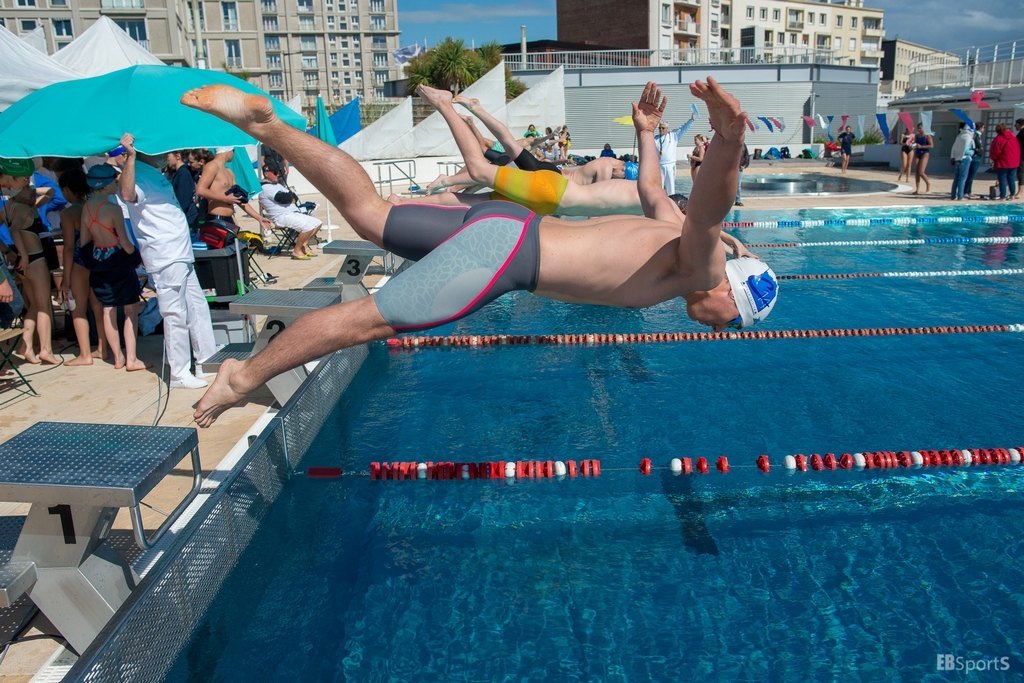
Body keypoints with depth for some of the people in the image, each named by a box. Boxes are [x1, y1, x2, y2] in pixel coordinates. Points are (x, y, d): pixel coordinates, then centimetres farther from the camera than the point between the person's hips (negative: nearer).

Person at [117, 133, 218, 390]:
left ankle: (208, 359, 30)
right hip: (165, 258, -10)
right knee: (176, 315, -5)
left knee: (197, 308, 18)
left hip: (182, 255, 10)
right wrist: (129, 157, -44)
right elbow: (127, 194, -38)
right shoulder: (138, 175, -12)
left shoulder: (154, 173, 18)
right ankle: (179, 374, 3)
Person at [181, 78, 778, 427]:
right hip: (504, 254, -8)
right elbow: (711, 213, -32)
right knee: (367, 318, -3)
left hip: (506, 225, 8)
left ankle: (261, 119, 15)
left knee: (368, 212, 14)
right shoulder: (702, 265, -9)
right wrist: (728, 142, -49)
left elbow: (650, 187, 31)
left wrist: (646, 134, 46)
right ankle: (244, 376, 7)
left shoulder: (675, 231, 15)